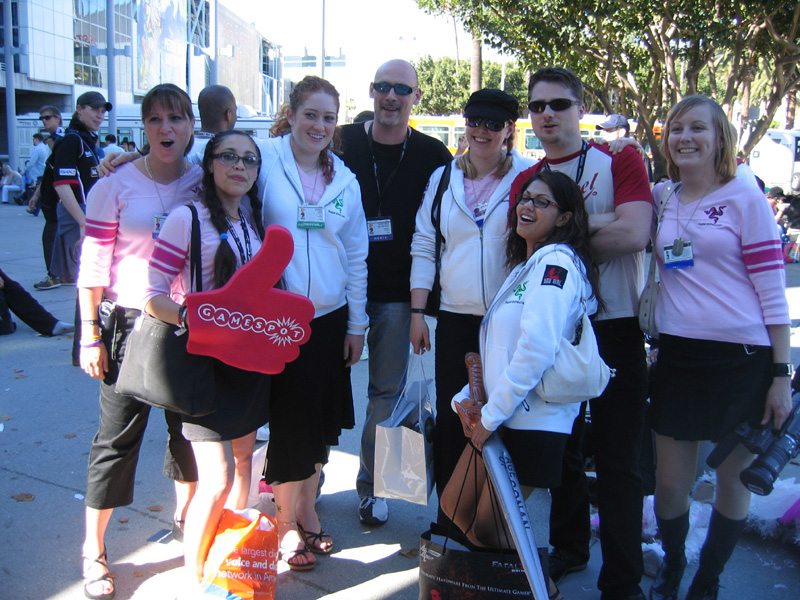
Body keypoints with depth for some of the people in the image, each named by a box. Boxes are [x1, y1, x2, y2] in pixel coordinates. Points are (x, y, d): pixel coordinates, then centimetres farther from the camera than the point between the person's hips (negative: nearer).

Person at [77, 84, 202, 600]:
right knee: (119, 435, 2)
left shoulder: (204, 183, 3)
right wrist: (90, 336, -9)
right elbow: (93, 266, -7)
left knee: (190, 425, 15)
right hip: (132, 322, -3)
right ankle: (94, 550, 18)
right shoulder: (116, 185, -7)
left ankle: (184, 517, 39)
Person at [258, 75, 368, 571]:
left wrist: (357, 324, 9)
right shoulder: (265, 161, -4)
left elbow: (356, 256, 10)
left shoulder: (345, 180, 8)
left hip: (330, 317, 4)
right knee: (290, 421, 1)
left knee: (321, 422, 12)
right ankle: (287, 521, 21)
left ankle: (308, 509, 31)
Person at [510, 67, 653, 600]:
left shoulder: (622, 161, -1)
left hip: (615, 330, -4)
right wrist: (595, 226, -12)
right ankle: (569, 550, 35)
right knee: (560, 450, 16)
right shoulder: (525, 182, 11)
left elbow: (633, 235, -16)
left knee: (618, 461, 0)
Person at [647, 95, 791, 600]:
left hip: (743, 358, -3)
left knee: (734, 481, 10)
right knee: (671, 482, 9)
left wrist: (781, 374, -8)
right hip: (679, 355, 3)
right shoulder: (660, 199, 8)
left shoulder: (744, 198, -2)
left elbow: (772, 290, -5)